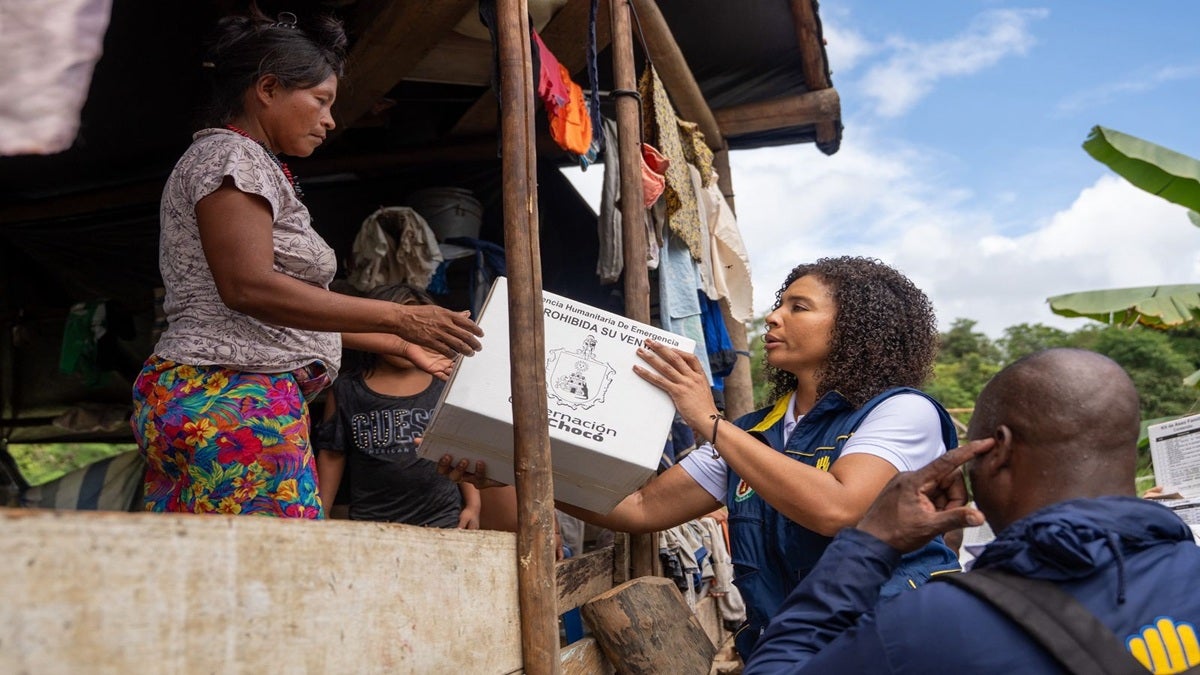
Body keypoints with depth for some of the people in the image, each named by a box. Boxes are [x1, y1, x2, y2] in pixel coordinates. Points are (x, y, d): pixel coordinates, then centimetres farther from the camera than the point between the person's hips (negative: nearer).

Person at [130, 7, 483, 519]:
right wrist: (399, 318, -17)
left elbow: (296, 312, 24)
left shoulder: (255, 166, 25)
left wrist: (403, 346, 25)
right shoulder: (230, 155, -4)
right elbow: (249, 287, -19)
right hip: (230, 402, -10)